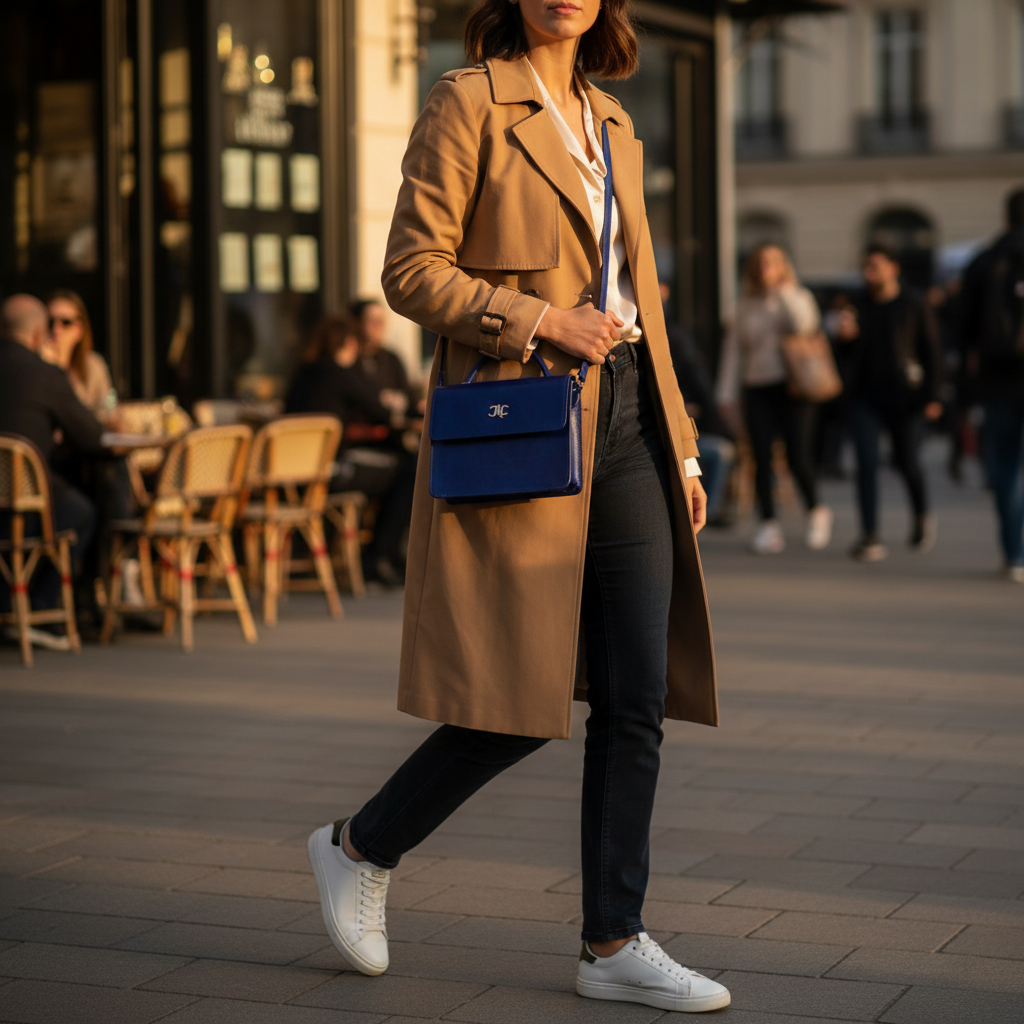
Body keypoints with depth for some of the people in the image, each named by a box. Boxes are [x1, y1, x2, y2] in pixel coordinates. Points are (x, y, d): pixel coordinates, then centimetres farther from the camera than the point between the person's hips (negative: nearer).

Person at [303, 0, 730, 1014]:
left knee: (637, 700, 2)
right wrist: (542, 321, -17)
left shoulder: (611, 125, 18)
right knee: (525, 702, -5)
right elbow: (413, 271, -8)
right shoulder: (466, 103, -3)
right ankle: (359, 848, 18)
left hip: (623, 426, 7)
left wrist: (680, 446, 16)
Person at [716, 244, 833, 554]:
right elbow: (733, 349, 14)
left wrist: (783, 291, -9)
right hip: (758, 389, 3)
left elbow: (804, 325, -14)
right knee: (762, 459, -4)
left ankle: (816, 511, 15)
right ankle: (769, 526, 2)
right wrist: (727, 392, 8)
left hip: (792, 387, -3)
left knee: (797, 457, -9)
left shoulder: (799, 297, 8)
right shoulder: (747, 305, 14)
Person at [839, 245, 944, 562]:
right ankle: (870, 536, -9)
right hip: (866, 398, 2)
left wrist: (933, 395, -10)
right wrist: (846, 337, -11)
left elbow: (932, 351, -3)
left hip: (905, 397, -2)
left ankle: (922, 517, 39)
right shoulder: (858, 305, 5)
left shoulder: (914, 305, -4)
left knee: (907, 463, 9)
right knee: (866, 464, -10)